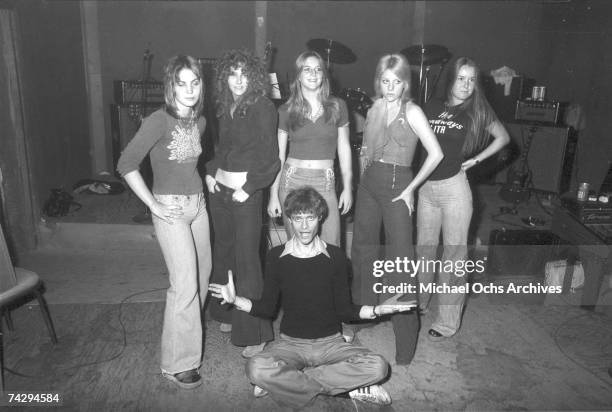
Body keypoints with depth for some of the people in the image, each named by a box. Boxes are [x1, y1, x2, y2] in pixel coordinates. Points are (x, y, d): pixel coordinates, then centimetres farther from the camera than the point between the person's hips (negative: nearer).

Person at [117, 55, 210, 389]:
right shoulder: (159, 120, -16)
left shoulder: (200, 121, 6)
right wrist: (152, 204, -16)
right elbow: (126, 164, -17)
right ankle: (177, 363, 7)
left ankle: (189, 326, 42)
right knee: (185, 284, -8)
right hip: (171, 208, -7)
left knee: (202, 273, 16)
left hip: (198, 203, 7)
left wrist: (204, 181, 11)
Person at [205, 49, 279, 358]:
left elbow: (269, 156, -11)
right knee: (222, 253, 15)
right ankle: (228, 314, 34)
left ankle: (255, 333, 9)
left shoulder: (263, 107, -9)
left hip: (245, 193, -7)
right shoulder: (225, 107, 11)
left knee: (246, 261, -4)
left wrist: (249, 187, -15)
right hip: (219, 189, 7)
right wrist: (210, 172, 9)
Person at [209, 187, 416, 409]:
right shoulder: (277, 257, -1)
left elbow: (344, 310, 3)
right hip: (290, 343, -1)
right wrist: (235, 299, -9)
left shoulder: (335, 255, -1)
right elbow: (268, 308, 4)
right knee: (256, 368, -32)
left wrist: (376, 310, -11)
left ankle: (288, 381, -15)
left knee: (377, 367, -26)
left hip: (330, 342, 1)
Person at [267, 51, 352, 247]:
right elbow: (278, 156, 5)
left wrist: (347, 187, 6)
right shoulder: (286, 111, 3)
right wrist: (273, 194, 2)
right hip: (292, 182, 0)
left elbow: (344, 148, 9)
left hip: (326, 183, 0)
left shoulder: (337, 107, 5)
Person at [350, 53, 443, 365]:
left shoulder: (411, 111, -6)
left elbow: (435, 154, -11)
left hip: (396, 186, -6)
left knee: (400, 256, -5)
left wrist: (411, 188, -11)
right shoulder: (374, 110, 11)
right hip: (368, 183, 6)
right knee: (363, 247, 13)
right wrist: (365, 177, 10)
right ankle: (363, 308, 34)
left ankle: (405, 332, 4)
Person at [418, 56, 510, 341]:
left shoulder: (477, 112, 1)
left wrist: (476, 159, 1)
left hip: (454, 187, -3)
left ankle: (448, 322, 11)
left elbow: (503, 137, 12)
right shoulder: (432, 107, 7)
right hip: (426, 187, 3)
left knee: (454, 253, 2)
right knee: (423, 248, 13)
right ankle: (419, 301, 32)